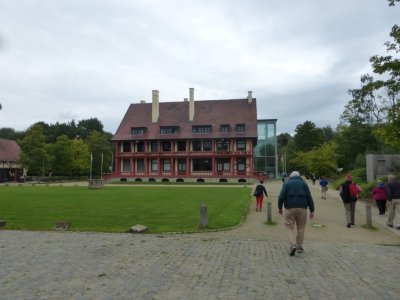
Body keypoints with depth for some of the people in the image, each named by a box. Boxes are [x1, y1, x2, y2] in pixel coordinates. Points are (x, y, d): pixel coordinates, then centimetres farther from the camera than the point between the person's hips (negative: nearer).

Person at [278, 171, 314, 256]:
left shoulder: (286, 183, 6)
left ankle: (292, 245, -11)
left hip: (290, 208, -1)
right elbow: (309, 198, 5)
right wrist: (312, 210, 7)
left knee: (290, 228, 5)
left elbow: (281, 197, -4)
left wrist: (280, 208, 7)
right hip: (302, 208, 2)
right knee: (301, 228, 13)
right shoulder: (304, 183, 11)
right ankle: (299, 247, 20)